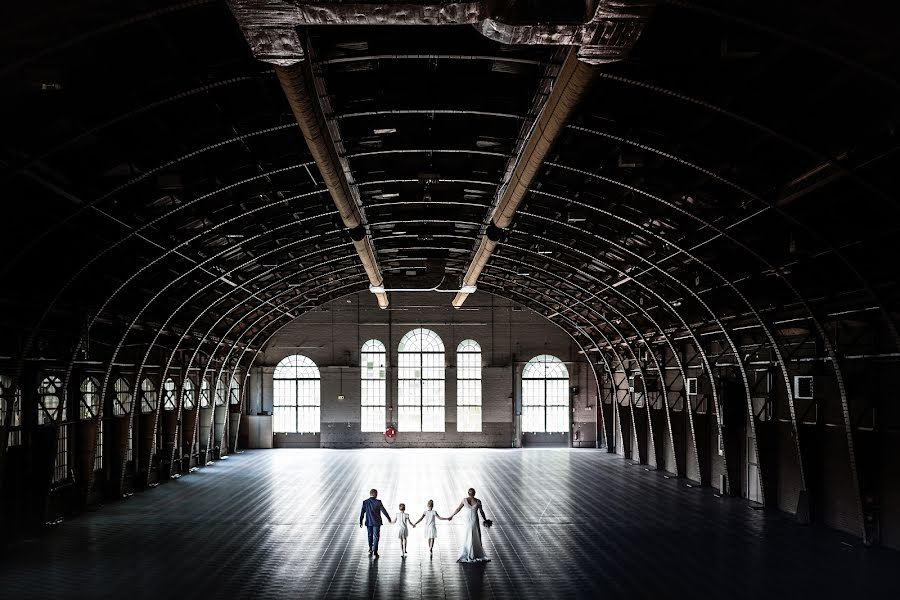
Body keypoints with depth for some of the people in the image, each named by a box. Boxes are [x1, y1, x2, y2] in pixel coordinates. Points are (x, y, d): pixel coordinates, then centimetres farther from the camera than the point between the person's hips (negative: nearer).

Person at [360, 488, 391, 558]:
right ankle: (375, 552, -5)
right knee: (376, 537, 1)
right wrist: (388, 518, 3)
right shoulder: (378, 502, -12)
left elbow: (362, 512, -1)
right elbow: (383, 510, -8)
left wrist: (361, 522, 7)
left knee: (370, 535, 20)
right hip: (376, 522, -3)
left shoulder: (365, 502, -4)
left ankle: (370, 549, 32)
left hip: (368, 522, 3)